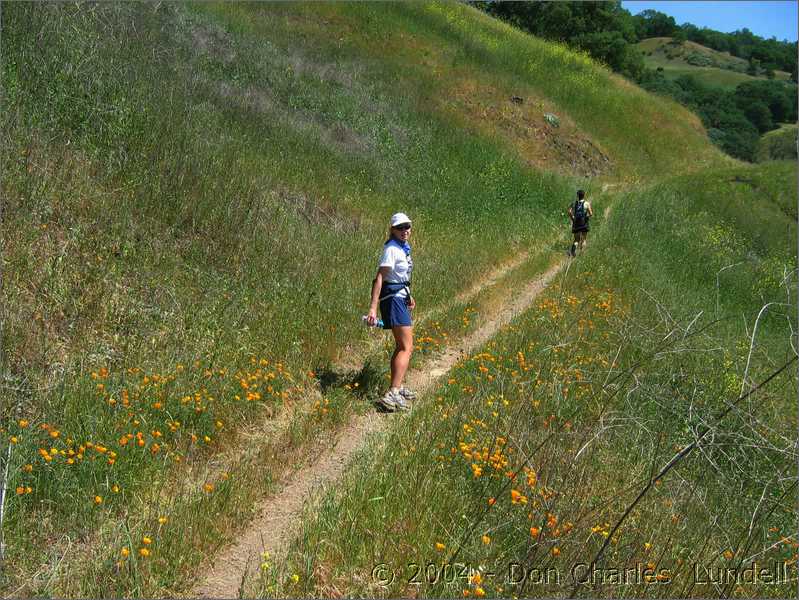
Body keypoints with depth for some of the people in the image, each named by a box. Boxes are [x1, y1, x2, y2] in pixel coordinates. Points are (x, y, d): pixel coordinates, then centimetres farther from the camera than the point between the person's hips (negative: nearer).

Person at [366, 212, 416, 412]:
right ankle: (392, 395, -23)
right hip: (393, 298, -10)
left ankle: (397, 388, 32)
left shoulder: (404, 247, 12)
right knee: (406, 348, -16)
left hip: (400, 298, 10)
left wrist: (408, 296, 34)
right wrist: (373, 307, -30)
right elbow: (379, 278, -23)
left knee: (402, 346, 20)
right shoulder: (392, 249, -16)